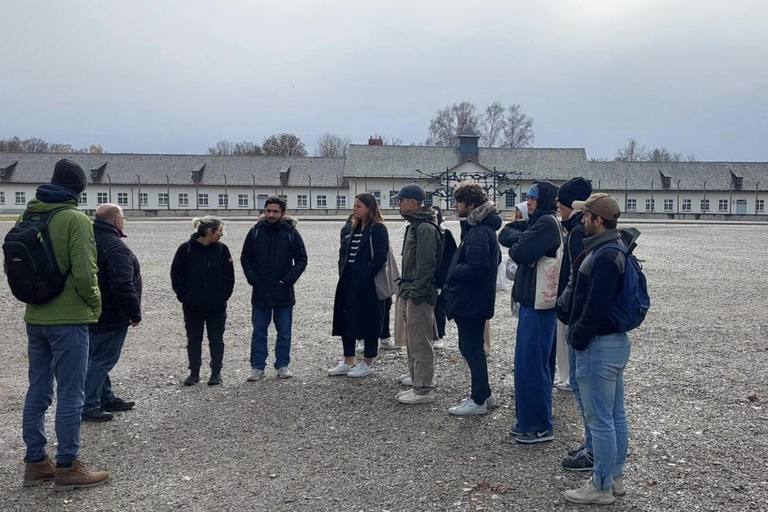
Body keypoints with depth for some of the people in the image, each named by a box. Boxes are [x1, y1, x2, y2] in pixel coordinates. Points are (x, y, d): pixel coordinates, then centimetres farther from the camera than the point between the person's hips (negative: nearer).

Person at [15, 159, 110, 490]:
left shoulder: (26, 217, 7)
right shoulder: (75, 219, -14)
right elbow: (84, 273, -19)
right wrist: (95, 304, -3)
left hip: (34, 318, 7)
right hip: (68, 319, -7)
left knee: (37, 392, 14)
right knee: (70, 395, 1)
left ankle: (35, 462, 23)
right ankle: (67, 468, 8)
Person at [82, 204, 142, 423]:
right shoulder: (116, 247, -21)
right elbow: (123, 286, -30)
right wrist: (135, 313, -20)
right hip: (111, 317, -10)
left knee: (97, 359, 16)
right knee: (102, 361, -3)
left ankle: (107, 399, 28)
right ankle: (88, 406, 1)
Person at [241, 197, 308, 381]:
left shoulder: (291, 233, -3)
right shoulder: (255, 232, 0)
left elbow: (301, 260, 0)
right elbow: (245, 258, 5)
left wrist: (289, 279, -10)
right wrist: (253, 279, -6)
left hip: (284, 292, -1)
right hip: (260, 292, 1)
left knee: (284, 333, 9)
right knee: (259, 333, 8)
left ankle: (282, 365, 21)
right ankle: (257, 367, 16)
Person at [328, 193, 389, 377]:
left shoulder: (378, 229, -10)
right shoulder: (355, 227, 15)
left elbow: (380, 257, -18)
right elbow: (344, 251, 20)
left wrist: (365, 279, -20)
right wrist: (342, 271, 7)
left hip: (368, 285, -8)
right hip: (348, 283, 9)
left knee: (368, 322, 1)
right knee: (345, 321, 10)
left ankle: (367, 364, 12)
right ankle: (348, 363, 21)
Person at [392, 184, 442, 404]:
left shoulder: (425, 227, -15)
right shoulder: (415, 225, 18)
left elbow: (426, 264, -21)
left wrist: (416, 292, -21)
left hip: (419, 294, -11)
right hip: (410, 292, 11)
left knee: (420, 344, -4)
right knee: (412, 343, 16)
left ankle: (424, 390, 3)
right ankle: (417, 385, 24)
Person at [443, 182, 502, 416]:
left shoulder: (478, 233, -21)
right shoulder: (485, 228, 12)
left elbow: (475, 267, -29)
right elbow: (495, 259, 22)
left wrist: (453, 271, -12)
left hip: (470, 301, -11)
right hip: (475, 299, 11)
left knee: (472, 349, 0)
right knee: (470, 346, 19)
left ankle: (479, 401, 11)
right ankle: (484, 394, 28)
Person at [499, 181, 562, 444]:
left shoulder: (547, 223, -15)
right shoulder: (536, 221, 15)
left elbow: (521, 253, -21)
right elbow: (505, 234, 10)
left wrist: (516, 245, -1)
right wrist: (521, 240, -8)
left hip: (539, 305, -10)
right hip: (529, 301, 10)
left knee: (533, 365, -3)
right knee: (525, 363, 15)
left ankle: (541, 426, 7)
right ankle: (527, 421, 26)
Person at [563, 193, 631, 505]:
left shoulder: (604, 257, -22)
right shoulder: (617, 250, 12)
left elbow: (596, 307, -26)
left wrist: (576, 338, -13)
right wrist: (577, 333, 14)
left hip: (599, 346, -11)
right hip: (616, 340, 11)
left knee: (600, 420, 0)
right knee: (616, 414, 17)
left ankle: (601, 487, 11)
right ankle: (615, 478, 29)